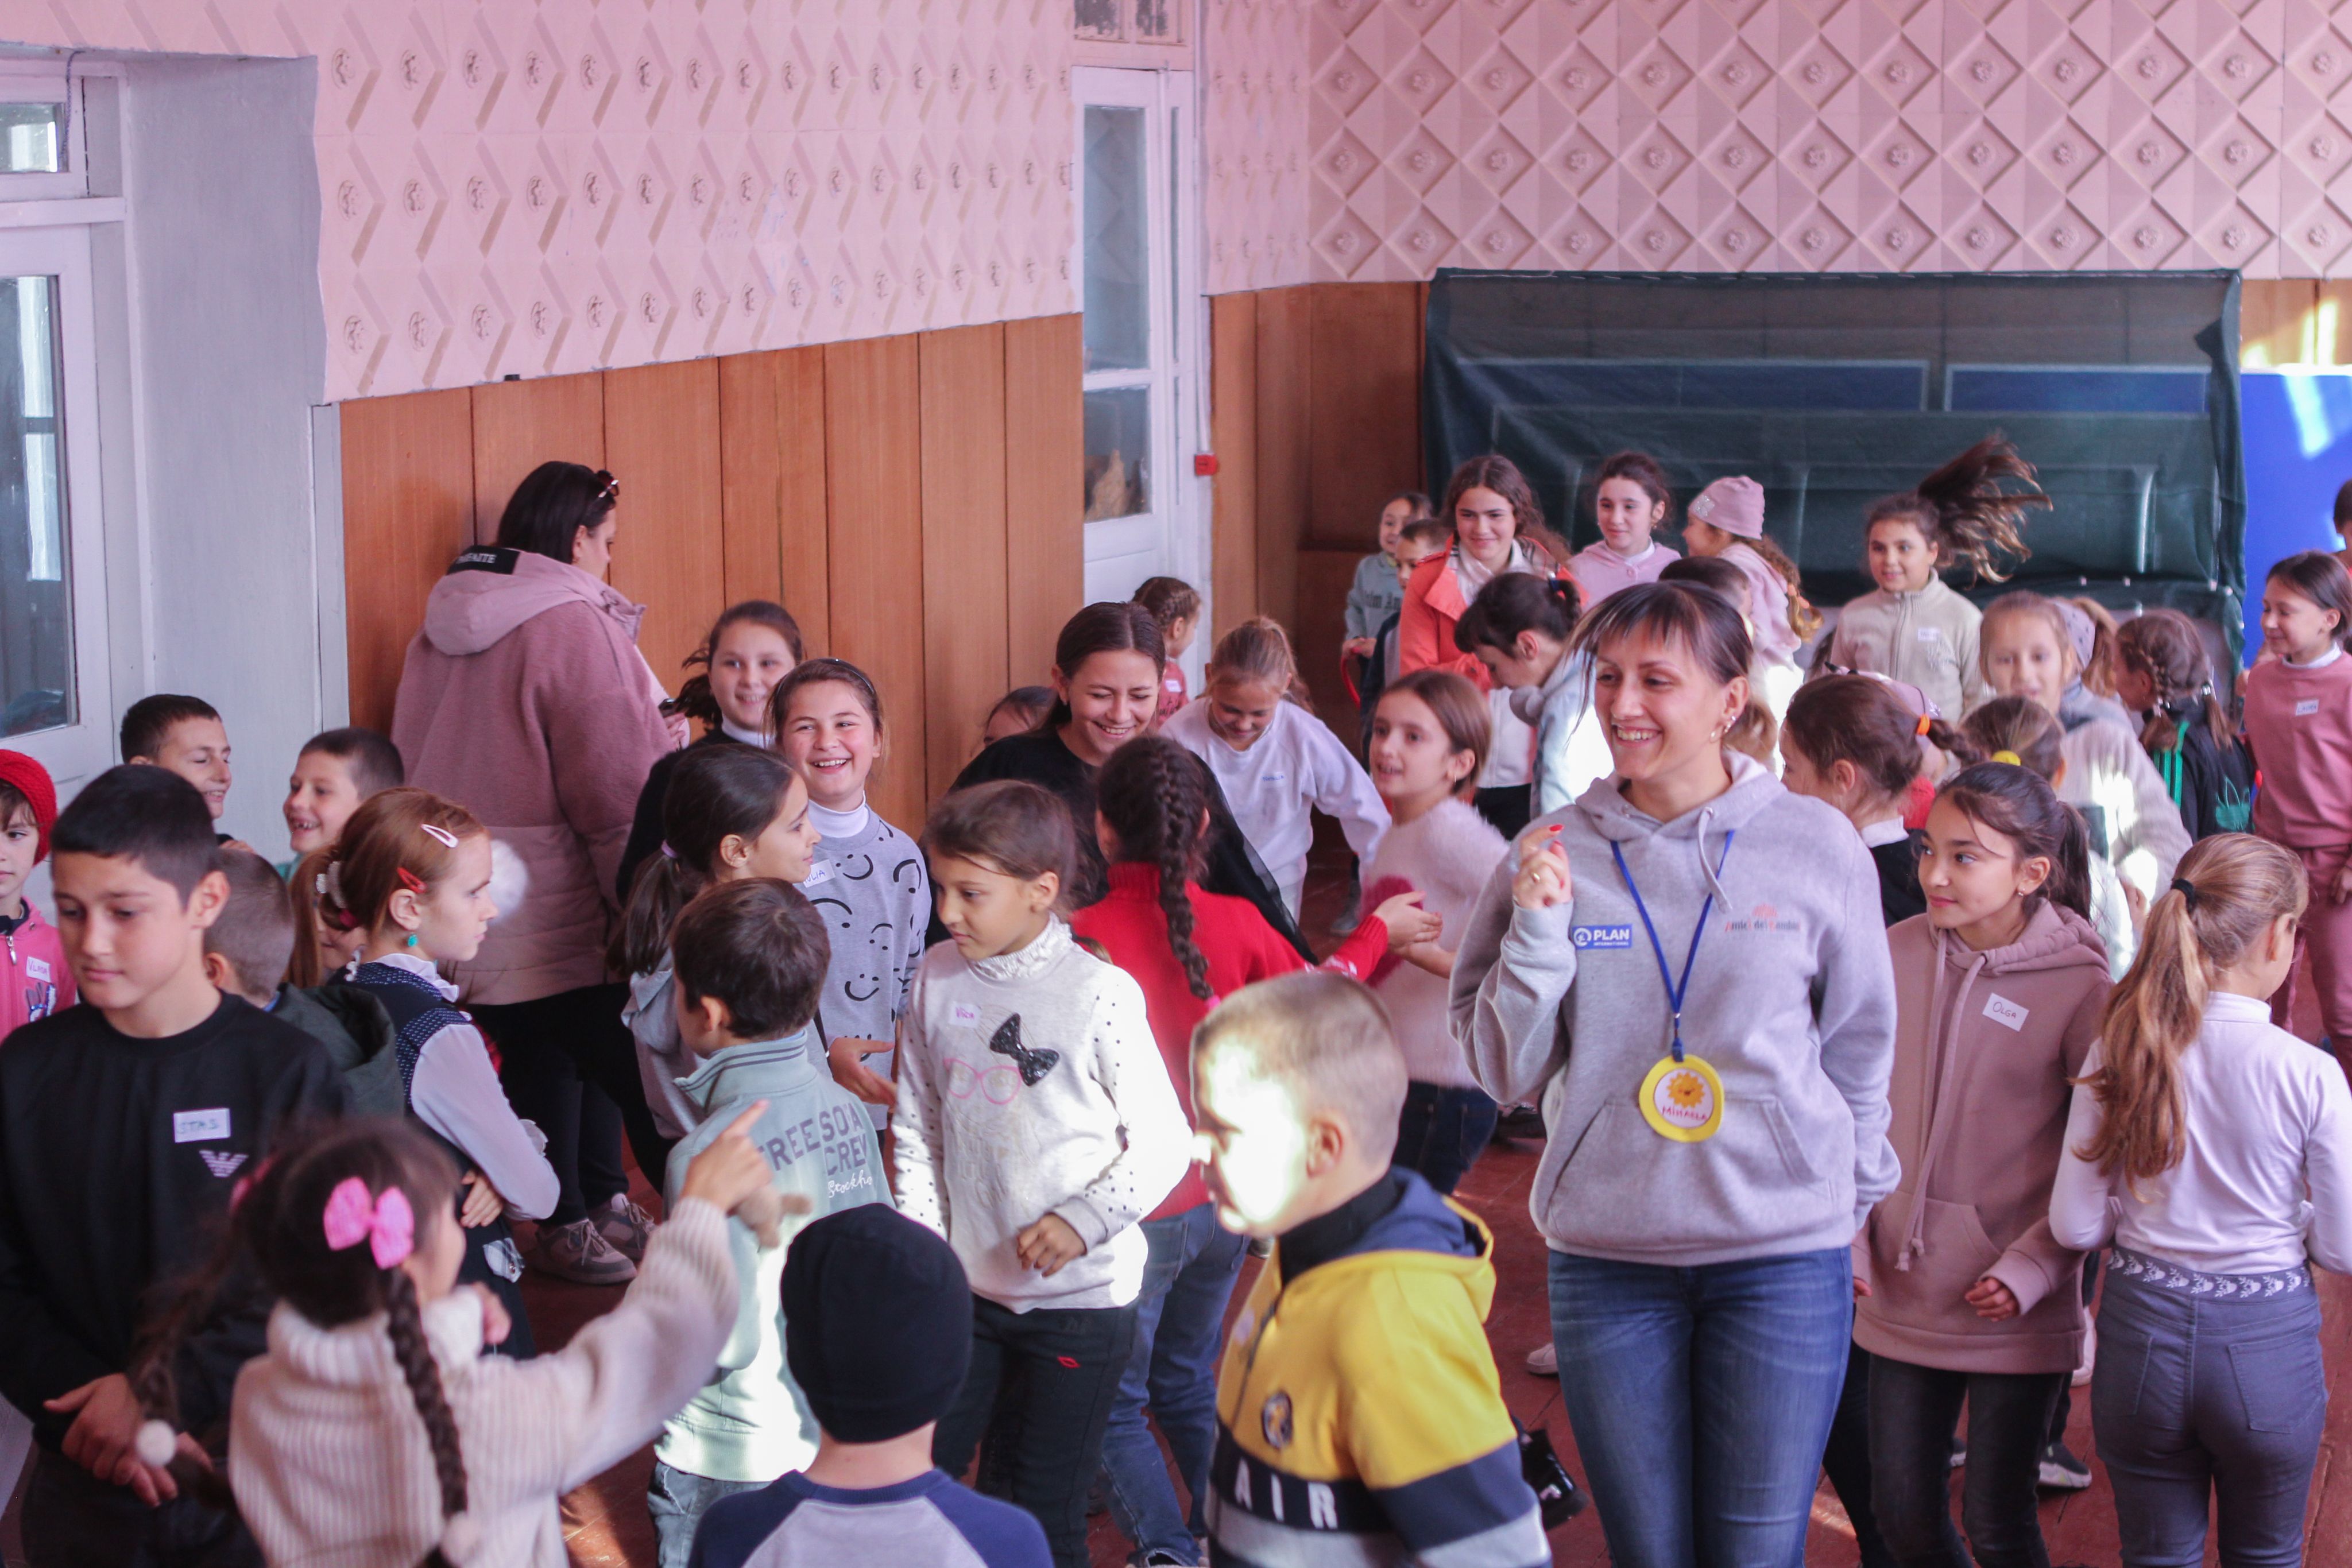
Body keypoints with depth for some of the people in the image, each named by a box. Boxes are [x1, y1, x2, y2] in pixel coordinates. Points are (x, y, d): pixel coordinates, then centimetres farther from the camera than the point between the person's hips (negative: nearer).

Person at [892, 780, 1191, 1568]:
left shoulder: (1099, 994, -14)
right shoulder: (937, 978, -1)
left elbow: (1165, 1142, -9)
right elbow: (916, 1128, 8)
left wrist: (1083, 1221, -19)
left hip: (1077, 1297, -4)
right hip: (964, 1288, 4)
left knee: (1041, 1503, 6)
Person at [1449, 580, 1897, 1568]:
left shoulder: (1816, 846, -1)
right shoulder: (1556, 855, 1)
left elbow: (1860, 1052, 8)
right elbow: (1504, 1071, 1)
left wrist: (1857, 1211, 13)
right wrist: (1538, 930, -12)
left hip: (1786, 1256, -1)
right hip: (1606, 1256, 1)